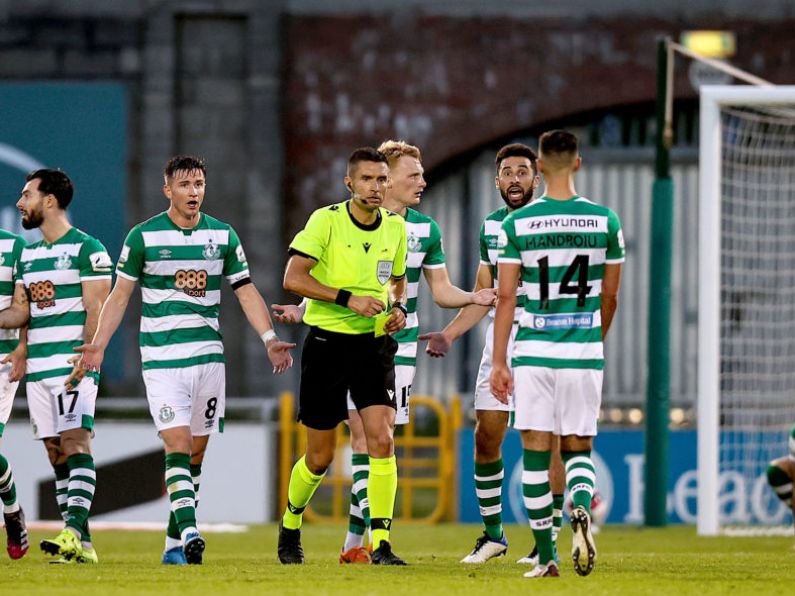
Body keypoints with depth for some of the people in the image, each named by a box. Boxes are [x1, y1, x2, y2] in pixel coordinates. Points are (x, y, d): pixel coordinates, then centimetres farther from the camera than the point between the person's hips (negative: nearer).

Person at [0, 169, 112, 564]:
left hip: (72, 364, -8)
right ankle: (81, 545, 7)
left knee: (76, 443, -18)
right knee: (56, 453, 5)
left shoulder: (86, 249, -5)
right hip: (38, 366, 8)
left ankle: (74, 532, -30)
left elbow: (96, 310, -11)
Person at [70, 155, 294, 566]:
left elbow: (246, 291, 10)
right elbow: (120, 295, 4)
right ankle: (189, 534, -27)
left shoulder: (223, 235, 7)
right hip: (161, 357, -4)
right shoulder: (143, 236, -1)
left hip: (208, 354, 4)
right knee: (177, 446, -16)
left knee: (196, 452, 6)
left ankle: (174, 544, 14)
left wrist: (269, 338, -2)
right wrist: (98, 345, -5)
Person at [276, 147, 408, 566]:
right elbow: (293, 278, -16)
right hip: (327, 341, -3)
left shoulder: (395, 226, 6)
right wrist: (348, 298, -24)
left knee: (381, 440, -15)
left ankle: (381, 544, -12)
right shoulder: (326, 221, -10)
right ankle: (290, 527, 32)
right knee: (320, 457, 5)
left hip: (374, 343, 3)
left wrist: (398, 308, 0)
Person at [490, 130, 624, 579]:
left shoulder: (518, 224, -3)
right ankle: (582, 510, -20)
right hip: (584, 353, 1)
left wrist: (499, 362, 2)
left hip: (533, 352, -1)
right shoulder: (605, 221, 1)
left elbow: (506, 297, -3)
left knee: (536, 452, 5)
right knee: (579, 449, 12)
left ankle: (547, 557, 3)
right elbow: (610, 296, 9)